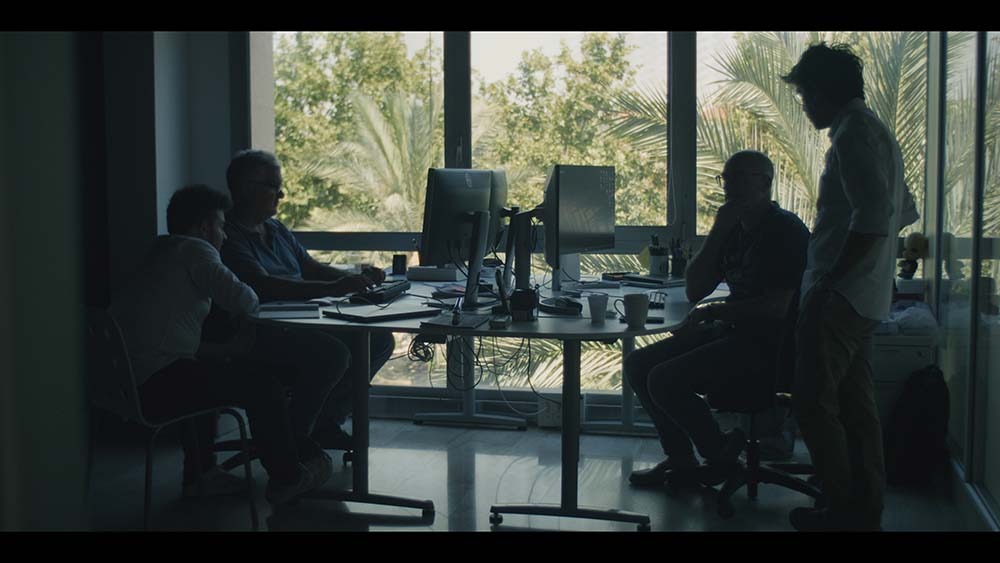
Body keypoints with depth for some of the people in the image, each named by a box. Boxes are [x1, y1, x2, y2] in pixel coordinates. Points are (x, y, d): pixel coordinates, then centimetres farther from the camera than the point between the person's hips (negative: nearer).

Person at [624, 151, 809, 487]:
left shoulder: (786, 231, -12)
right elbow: (694, 291, 8)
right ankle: (680, 459, 9)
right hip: (732, 333, 10)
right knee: (638, 365, 2)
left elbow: (776, 308, -21)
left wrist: (712, 313, -14)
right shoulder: (735, 229, 15)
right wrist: (718, 232, -1)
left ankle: (721, 458, -2)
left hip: (767, 346, -9)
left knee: (665, 380, -23)